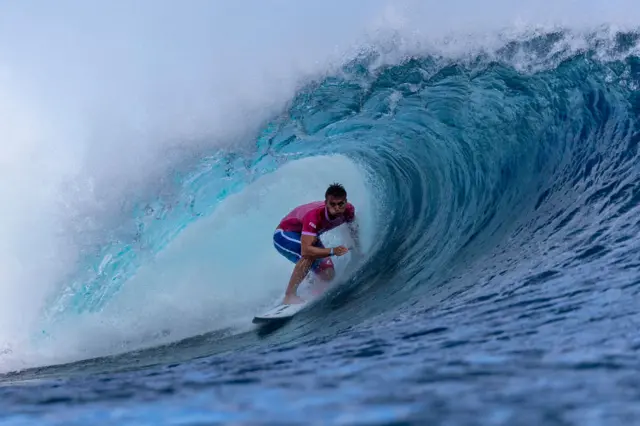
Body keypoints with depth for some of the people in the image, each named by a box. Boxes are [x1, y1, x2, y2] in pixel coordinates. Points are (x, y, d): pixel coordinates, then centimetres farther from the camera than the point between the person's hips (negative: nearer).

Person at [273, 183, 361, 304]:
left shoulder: (348, 210, -22)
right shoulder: (314, 215, -42)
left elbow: (354, 230, 3)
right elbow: (305, 250, -49)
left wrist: (358, 253, 7)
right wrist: (333, 251, -57)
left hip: (309, 235, 7)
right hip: (284, 235, -7)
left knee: (328, 275, -3)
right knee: (309, 254, -37)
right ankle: (289, 297, -29)